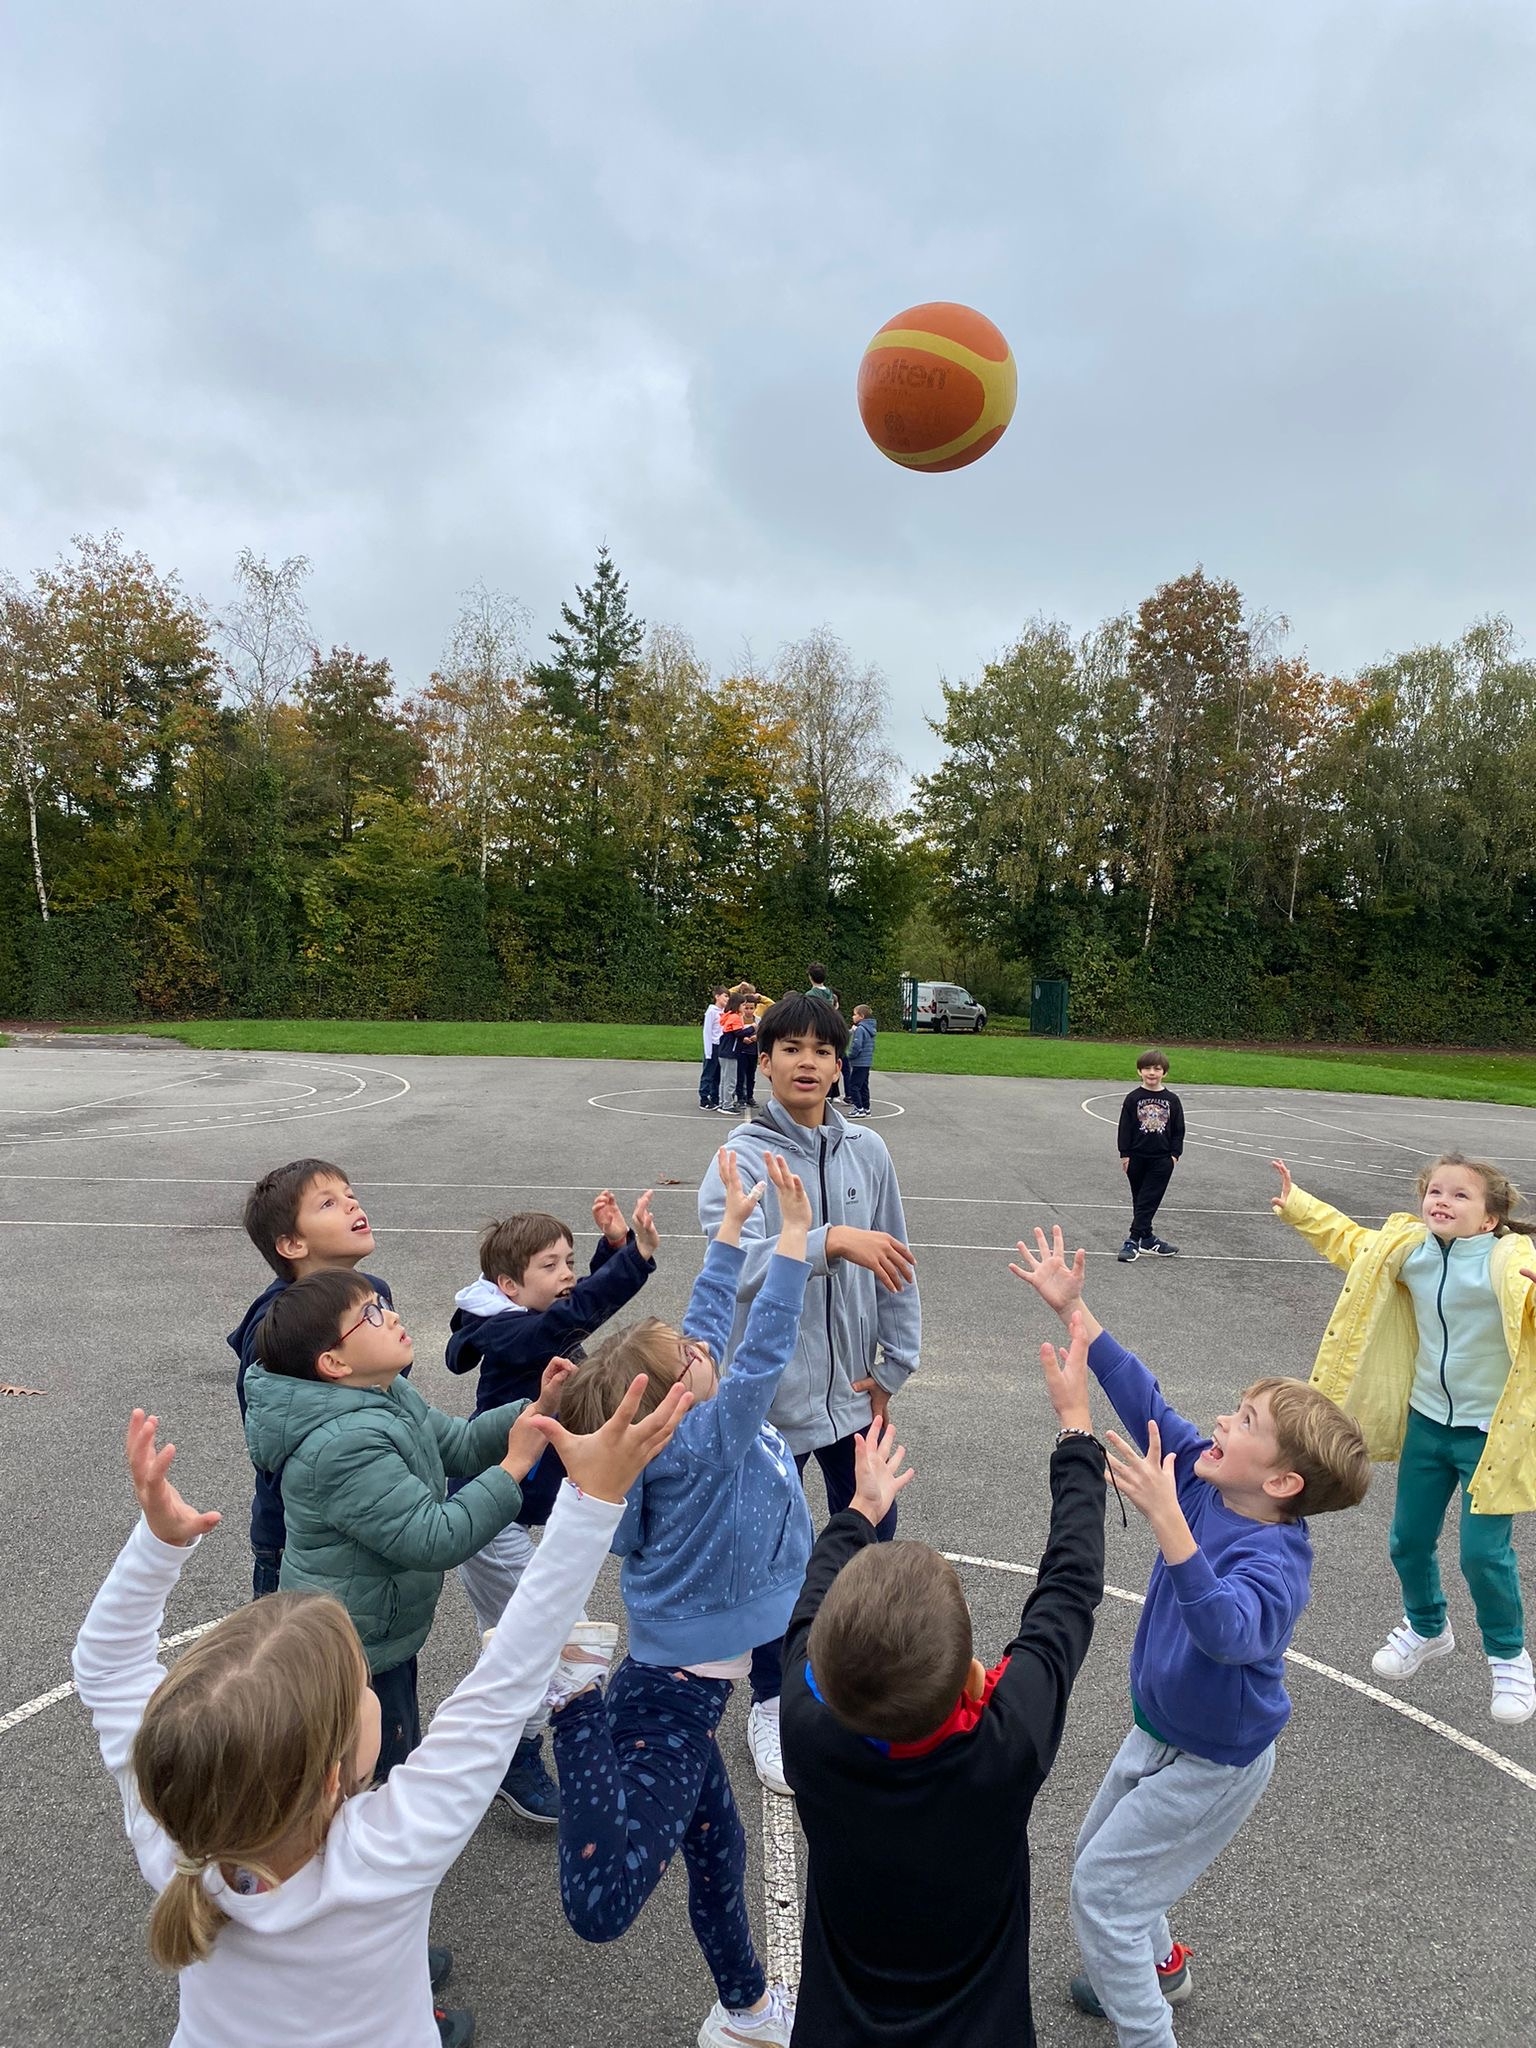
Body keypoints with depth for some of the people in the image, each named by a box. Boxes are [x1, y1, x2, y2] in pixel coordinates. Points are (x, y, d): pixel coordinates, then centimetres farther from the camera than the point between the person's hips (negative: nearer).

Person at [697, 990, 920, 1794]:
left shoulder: (867, 1151, -3)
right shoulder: (742, 1157, -13)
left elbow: (893, 1263, 3)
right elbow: (735, 1261, -28)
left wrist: (893, 1366, 3)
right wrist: (833, 1240, -39)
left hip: (852, 1392, 3)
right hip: (770, 1394, -3)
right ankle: (770, 1705, 36)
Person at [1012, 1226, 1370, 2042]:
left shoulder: (1274, 1561, -34)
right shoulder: (1203, 1480, -14)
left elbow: (1227, 1629, -53)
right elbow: (1145, 1402, -10)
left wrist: (1167, 1523, -65)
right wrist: (1074, 1311, -14)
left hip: (1213, 1762, -8)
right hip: (1159, 1730, 8)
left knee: (1101, 1888, 2)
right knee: (1097, 1853, 25)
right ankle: (1157, 1965, 51)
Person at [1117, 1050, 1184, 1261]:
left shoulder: (1172, 1100, 1)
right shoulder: (1133, 1098, -3)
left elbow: (1178, 1129, 6)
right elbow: (1125, 1127, -2)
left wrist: (1175, 1154, 0)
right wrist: (1124, 1153, -5)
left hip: (1162, 1159, 0)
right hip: (1137, 1157, 0)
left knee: (1149, 1201, -4)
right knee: (1139, 1200, 9)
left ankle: (1134, 1240, -3)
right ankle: (1147, 1238, 20)